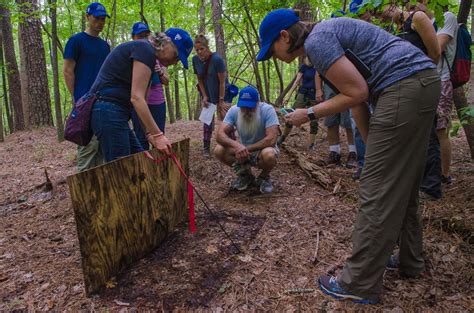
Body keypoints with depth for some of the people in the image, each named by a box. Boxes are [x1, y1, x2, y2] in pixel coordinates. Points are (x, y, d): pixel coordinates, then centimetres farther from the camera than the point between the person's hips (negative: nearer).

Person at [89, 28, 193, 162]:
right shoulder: (145, 50, -12)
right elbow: (136, 97, -19)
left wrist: (150, 134, 9)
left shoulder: (147, 54, 18)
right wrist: (158, 135, -17)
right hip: (109, 111, -10)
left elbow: (140, 99, 15)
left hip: (111, 112, 10)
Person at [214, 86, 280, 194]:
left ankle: (264, 177, -1)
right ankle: (245, 175, 5)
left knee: (269, 155, -39)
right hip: (244, 150, 4)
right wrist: (237, 145, -42)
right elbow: (220, 135, -22)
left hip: (263, 149, -3)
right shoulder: (234, 111, -15)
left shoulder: (267, 110, -24)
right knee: (219, 150, -21)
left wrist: (246, 148, -32)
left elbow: (271, 139, -32)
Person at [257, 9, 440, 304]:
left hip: (405, 88, -10)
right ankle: (410, 261, 32)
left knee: (378, 190, -7)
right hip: (424, 81, 10)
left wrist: (309, 114, -3)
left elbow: (358, 93, -14)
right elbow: (356, 95, 18)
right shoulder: (327, 33, 20)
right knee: (403, 184, 17)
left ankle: (360, 285, 3)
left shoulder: (316, 40, -10)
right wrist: (373, 146, 17)